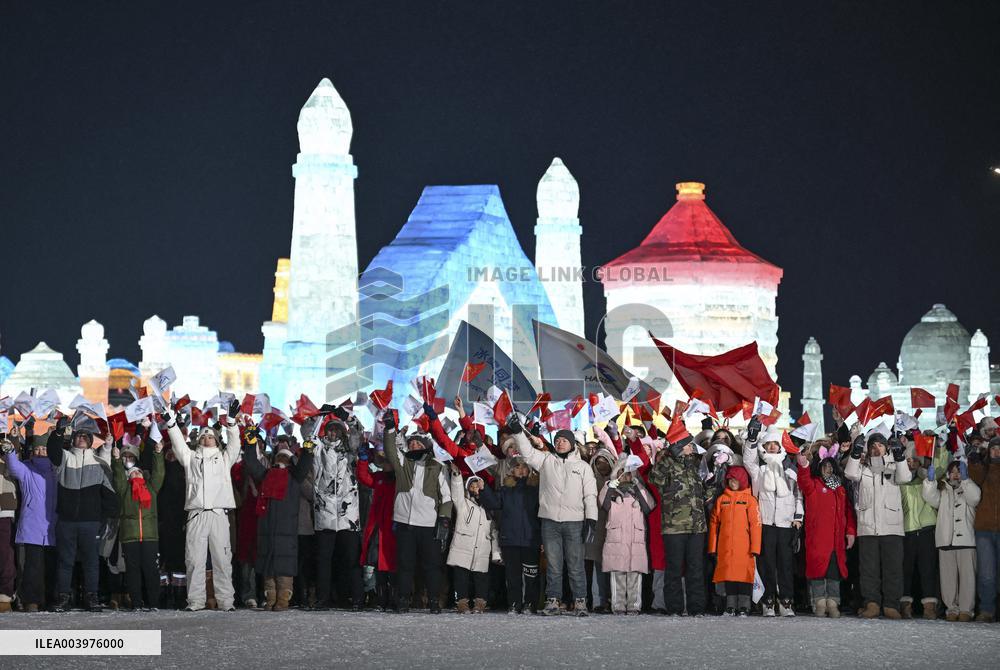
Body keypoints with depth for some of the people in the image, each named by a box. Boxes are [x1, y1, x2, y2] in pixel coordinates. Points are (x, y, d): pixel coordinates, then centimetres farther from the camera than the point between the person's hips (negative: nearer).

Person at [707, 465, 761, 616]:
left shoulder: (750, 500, 2)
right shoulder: (721, 499, 11)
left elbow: (755, 524, -2)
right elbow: (714, 523, 12)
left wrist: (755, 548, -8)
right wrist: (712, 547, 7)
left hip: (744, 548, -3)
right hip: (725, 548, 3)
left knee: (744, 576, -3)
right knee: (729, 576, 5)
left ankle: (744, 608, 3)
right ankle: (731, 608, 11)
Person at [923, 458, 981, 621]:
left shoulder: (968, 488, 15)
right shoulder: (942, 490, 18)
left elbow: (974, 498, -7)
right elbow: (932, 499, -2)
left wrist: (965, 479, -17)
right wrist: (930, 480, -17)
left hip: (966, 540, -1)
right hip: (946, 540, 1)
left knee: (967, 576, -7)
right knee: (948, 577, -1)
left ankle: (966, 610, -5)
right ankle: (952, 609, 4)